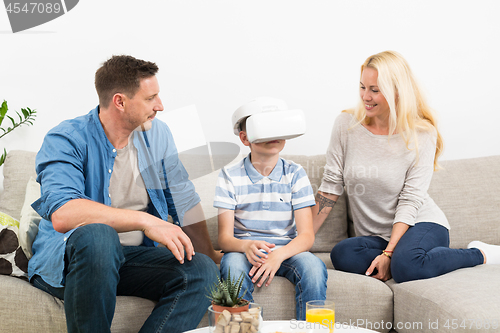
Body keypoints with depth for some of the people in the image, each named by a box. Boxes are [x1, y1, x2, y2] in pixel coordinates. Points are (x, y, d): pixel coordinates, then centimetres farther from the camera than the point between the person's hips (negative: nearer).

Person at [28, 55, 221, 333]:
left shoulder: (157, 135, 7)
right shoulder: (65, 140, -12)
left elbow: (184, 200, 12)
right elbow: (62, 215, -29)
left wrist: (211, 257, 5)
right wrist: (146, 220, -32)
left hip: (134, 257, 5)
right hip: (69, 258, -5)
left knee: (202, 270, -21)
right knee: (97, 234, -39)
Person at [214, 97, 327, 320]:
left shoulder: (295, 174, 3)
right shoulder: (230, 176, 0)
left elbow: (306, 234, -4)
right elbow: (225, 238, -6)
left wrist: (279, 255, -25)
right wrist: (247, 246, -31)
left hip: (287, 250, 1)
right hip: (244, 250, -1)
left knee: (313, 266, -30)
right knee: (234, 266, -34)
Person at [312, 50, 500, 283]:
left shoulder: (422, 135, -8)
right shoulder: (346, 125, -2)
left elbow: (410, 201, -12)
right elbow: (331, 185, 0)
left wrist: (388, 254, -21)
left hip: (421, 223, -2)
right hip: (375, 237, 3)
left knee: (405, 266, -35)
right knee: (341, 255, -30)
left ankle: (479, 255, -7)